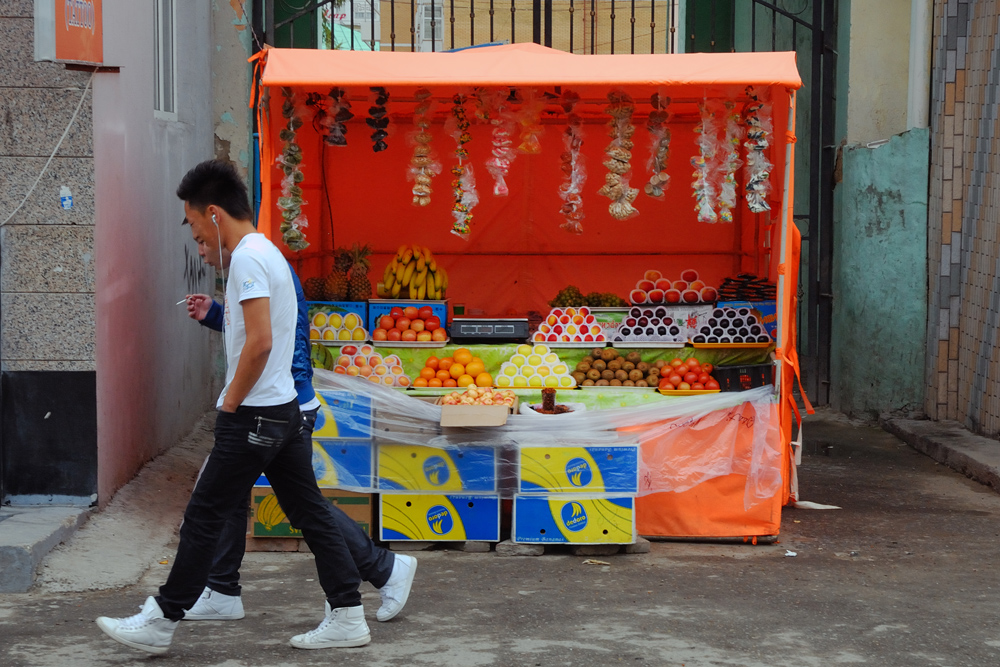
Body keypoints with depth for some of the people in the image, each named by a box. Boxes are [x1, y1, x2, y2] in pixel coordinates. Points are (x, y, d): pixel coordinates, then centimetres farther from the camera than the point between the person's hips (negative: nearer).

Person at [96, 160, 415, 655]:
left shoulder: (248, 258, -16)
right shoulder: (267, 252, 16)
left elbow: (260, 342, -23)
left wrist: (229, 405, -15)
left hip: (254, 415, -10)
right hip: (285, 410, 10)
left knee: (204, 516, -2)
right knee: (309, 511, 9)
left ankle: (161, 622, 6)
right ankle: (348, 617, 11)